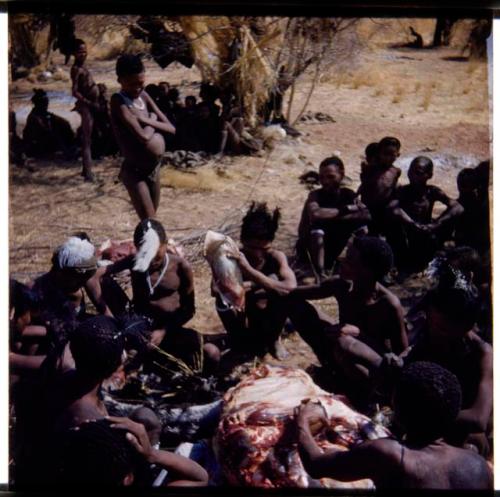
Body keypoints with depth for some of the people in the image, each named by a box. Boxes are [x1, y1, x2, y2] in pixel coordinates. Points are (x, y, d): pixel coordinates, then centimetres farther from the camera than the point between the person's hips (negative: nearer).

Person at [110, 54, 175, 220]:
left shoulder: (143, 96, 5)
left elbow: (171, 128, 4)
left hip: (154, 168, 7)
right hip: (134, 172, -7)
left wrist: (146, 120, -12)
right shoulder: (118, 101, -16)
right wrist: (153, 119, -7)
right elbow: (143, 136, -27)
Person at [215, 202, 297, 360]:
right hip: (242, 322, 0)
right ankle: (244, 340, -1)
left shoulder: (276, 257, -19)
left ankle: (273, 340, -1)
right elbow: (216, 290, -33)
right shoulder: (232, 258, -18)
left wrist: (249, 270, -46)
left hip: (268, 322, 0)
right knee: (223, 298, -30)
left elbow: (291, 288, -40)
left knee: (279, 288, -28)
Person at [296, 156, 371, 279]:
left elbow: (366, 214, -21)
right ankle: (320, 274, -37)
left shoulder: (348, 194, -4)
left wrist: (333, 217, -29)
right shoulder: (316, 195, -17)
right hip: (309, 249, -4)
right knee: (318, 225, -33)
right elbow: (315, 214, -40)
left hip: (331, 248, 4)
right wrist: (345, 210, -30)